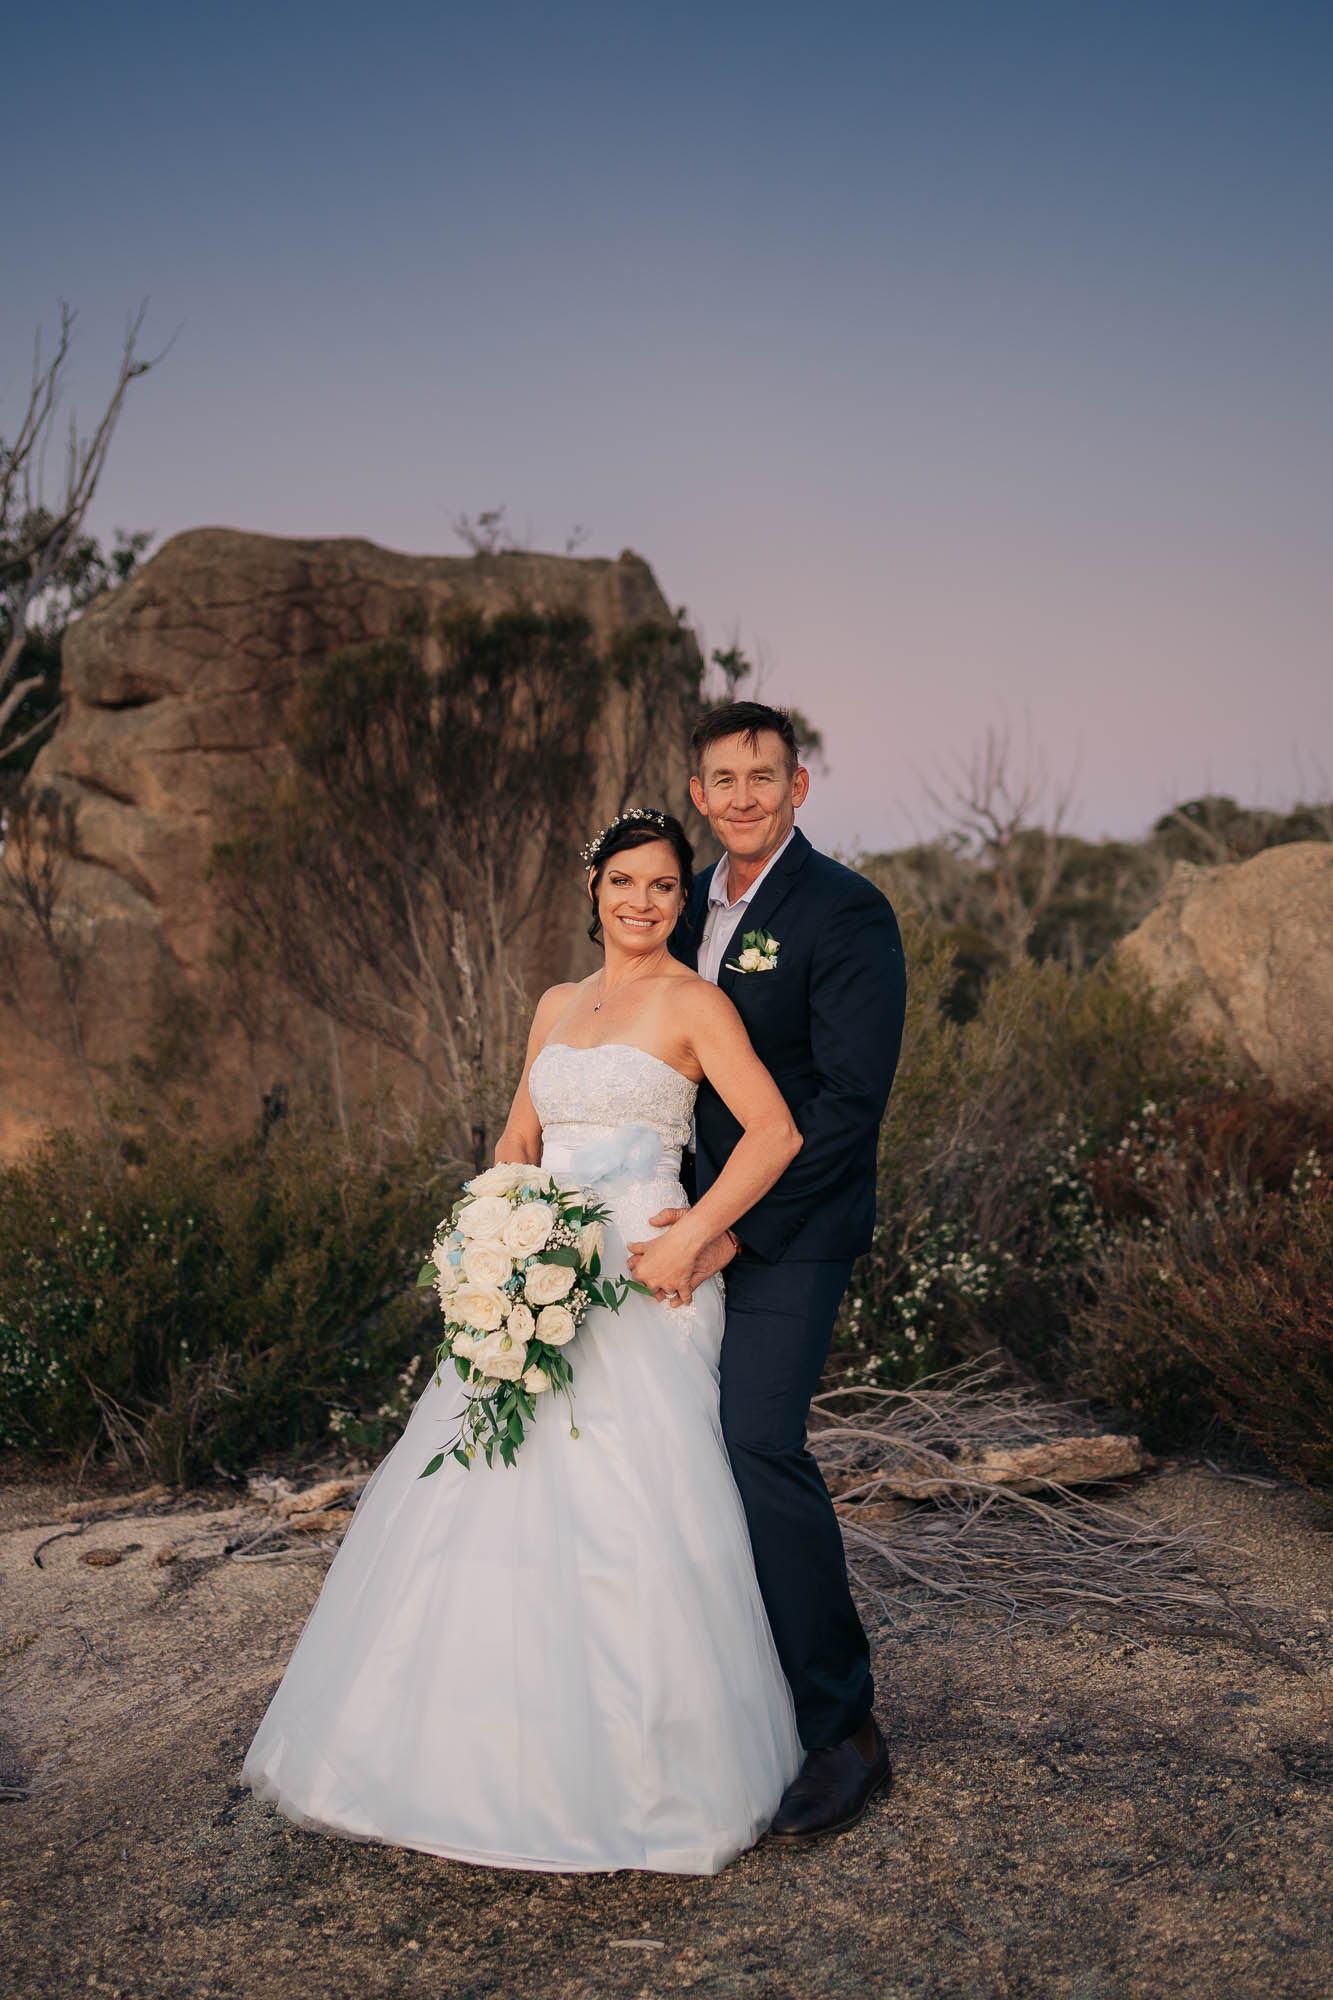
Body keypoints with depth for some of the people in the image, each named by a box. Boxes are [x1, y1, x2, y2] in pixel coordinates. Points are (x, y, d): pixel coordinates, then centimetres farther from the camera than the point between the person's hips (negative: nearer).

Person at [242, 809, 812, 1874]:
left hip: (643, 1287, -6)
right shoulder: (557, 1006, 16)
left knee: (626, 1514, -7)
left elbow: (776, 1132, -11)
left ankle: (647, 1769, 11)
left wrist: (690, 1238, -18)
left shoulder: (692, 1003, -3)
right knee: (501, 1499, 7)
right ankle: (489, 1751, 24)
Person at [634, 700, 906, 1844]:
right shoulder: (694, 906, 13)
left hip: (792, 1226, -7)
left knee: (756, 1439, -16)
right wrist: (678, 1209, 9)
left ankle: (843, 1732, -2)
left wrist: (736, 1230, -19)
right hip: (701, 1212, 7)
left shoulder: (846, 912, -11)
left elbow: (849, 1100, -17)